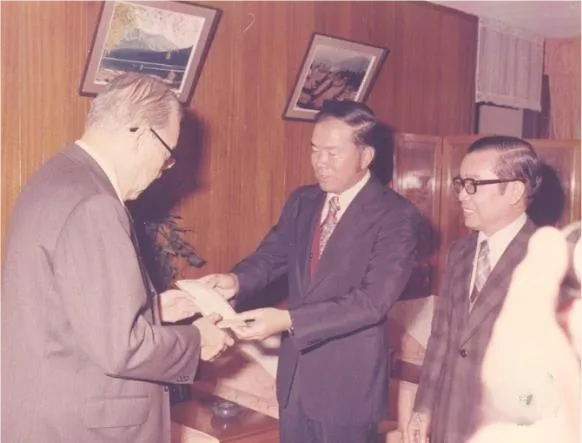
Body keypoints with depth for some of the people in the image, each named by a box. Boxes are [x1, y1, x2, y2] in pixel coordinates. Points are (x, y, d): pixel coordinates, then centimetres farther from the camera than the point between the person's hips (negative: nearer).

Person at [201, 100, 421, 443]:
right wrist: (236, 281, -20)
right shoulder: (301, 201, 6)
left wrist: (288, 320, -31)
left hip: (349, 381, -5)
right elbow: (272, 255, 3)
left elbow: (374, 300, -24)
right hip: (295, 373, 6)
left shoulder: (397, 216, -15)